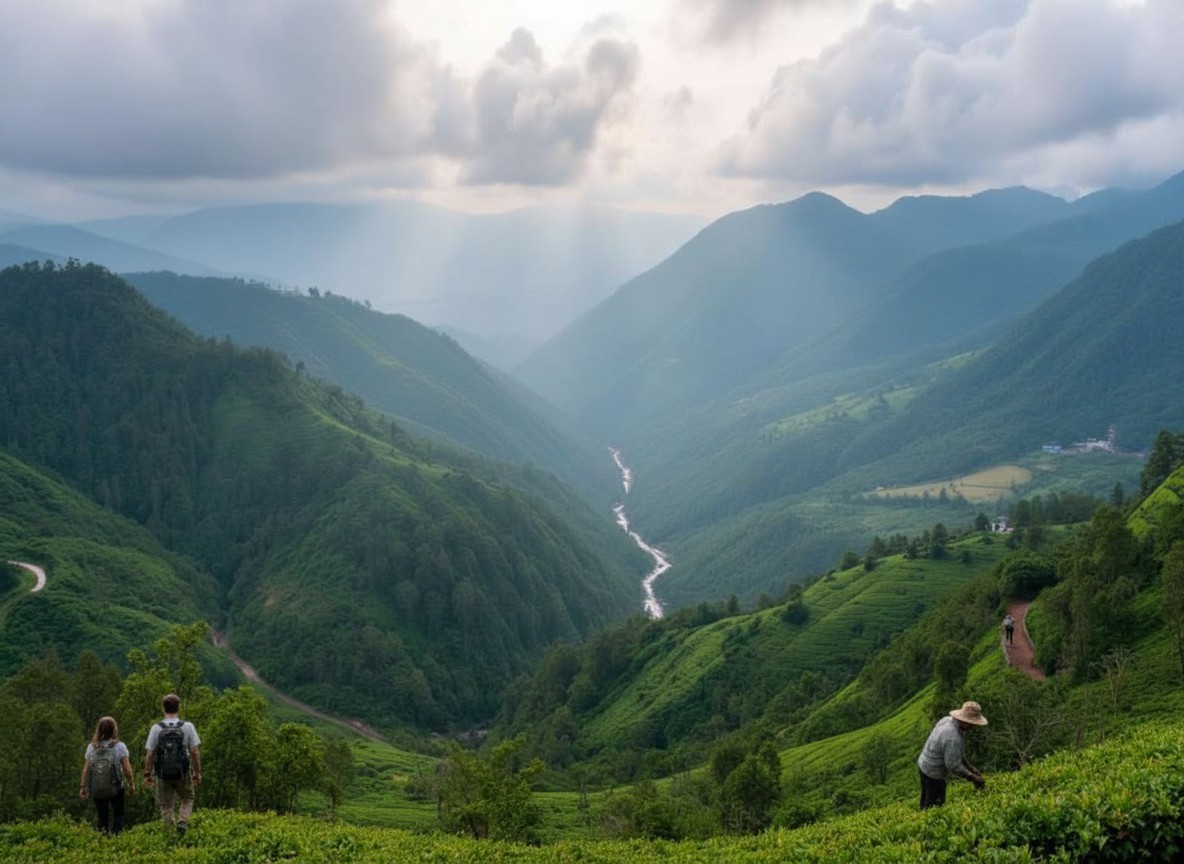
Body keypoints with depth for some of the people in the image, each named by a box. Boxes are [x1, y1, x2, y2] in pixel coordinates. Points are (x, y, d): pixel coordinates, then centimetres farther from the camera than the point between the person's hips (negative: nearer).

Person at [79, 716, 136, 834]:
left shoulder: (91, 747, -1)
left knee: (102, 817, 14)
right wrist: (131, 785, 4)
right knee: (118, 815, 12)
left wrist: (82, 787, 8)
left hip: (97, 790, 2)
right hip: (115, 789, -2)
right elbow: (127, 770, -8)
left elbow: (85, 769, -1)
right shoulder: (119, 747, -9)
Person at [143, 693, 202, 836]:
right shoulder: (187, 726, -5)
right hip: (183, 773, 0)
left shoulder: (156, 728, -5)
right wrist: (197, 772, 4)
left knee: (165, 805, 12)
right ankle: (183, 821, -2)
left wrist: (147, 774, 6)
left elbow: (149, 754, -5)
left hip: (162, 774, 0)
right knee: (187, 799, 20)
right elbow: (195, 752, -5)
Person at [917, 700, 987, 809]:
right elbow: (954, 766, -26)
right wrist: (973, 778, -14)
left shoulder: (947, 720, -5)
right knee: (935, 807, 7)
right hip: (934, 774, -9)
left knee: (926, 802, 24)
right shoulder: (953, 738, -34)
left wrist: (970, 768, 6)